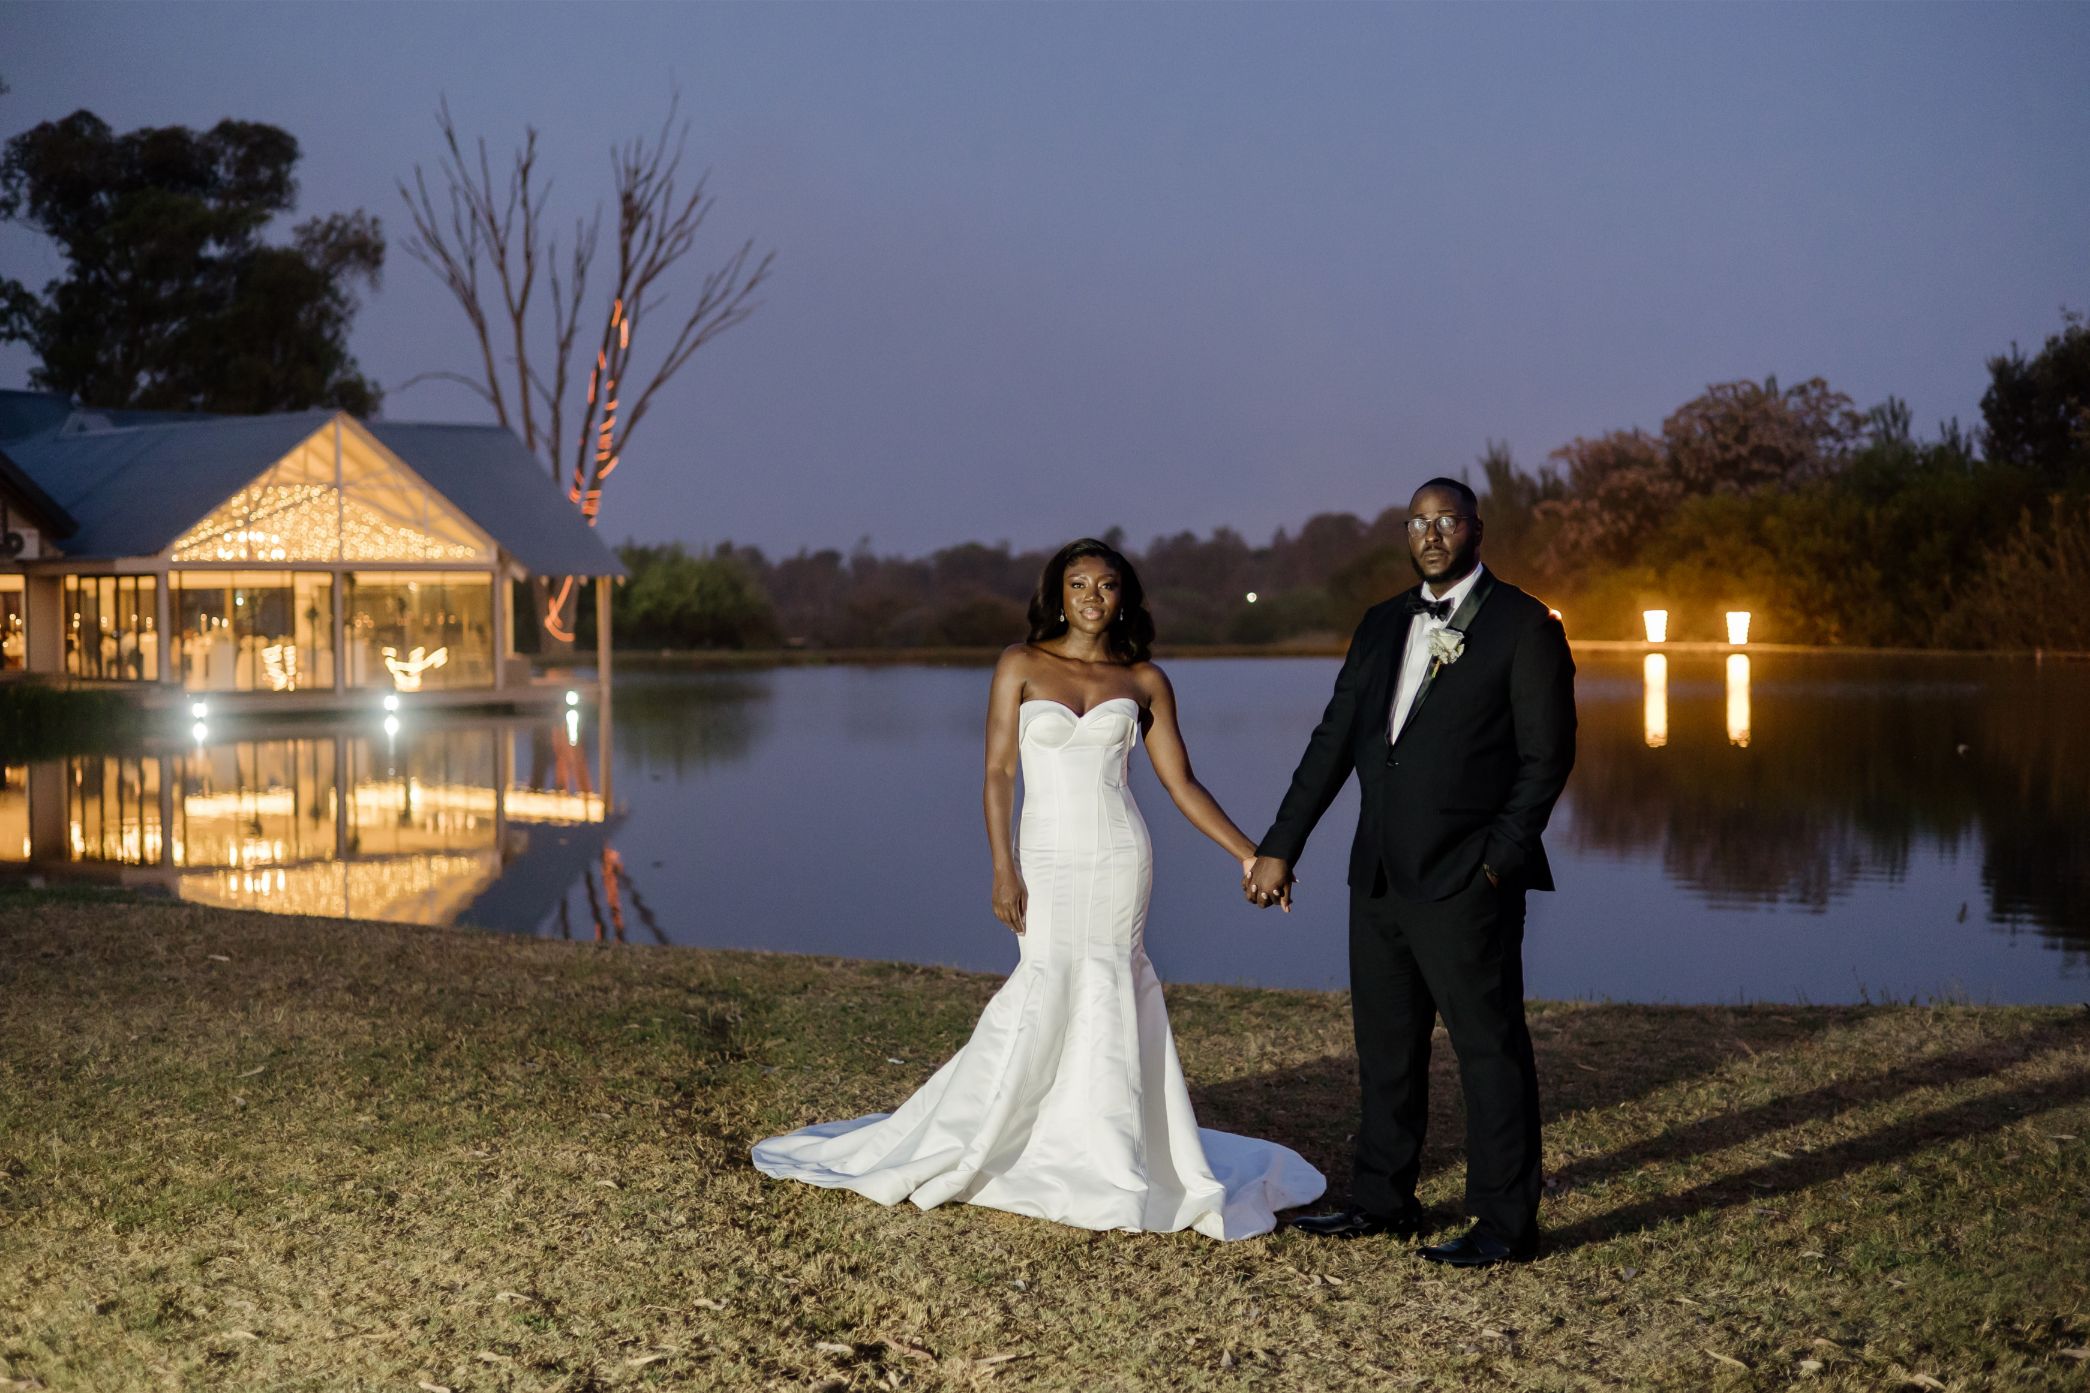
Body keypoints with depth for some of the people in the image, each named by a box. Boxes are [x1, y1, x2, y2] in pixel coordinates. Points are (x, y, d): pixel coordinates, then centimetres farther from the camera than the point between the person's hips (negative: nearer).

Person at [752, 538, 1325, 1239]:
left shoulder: (1144, 681, 7)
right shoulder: (1021, 666, 2)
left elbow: (1181, 782, 7)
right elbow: (998, 772, -2)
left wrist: (1249, 854, 0)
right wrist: (1003, 868, -11)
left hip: (1120, 858, 2)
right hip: (1047, 858, -1)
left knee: (1105, 998, 0)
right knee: (1047, 988, -10)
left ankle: (1110, 1167, 11)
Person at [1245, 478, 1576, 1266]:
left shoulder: (1524, 626, -4)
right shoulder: (1381, 626, 14)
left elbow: (1546, 757, -7)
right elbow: (1333, 743, 15)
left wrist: (1500, 861, -12)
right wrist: (1279, 847, 11)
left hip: (1465, 879, -7)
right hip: (1379, 877, 7)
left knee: (1489, 1047, -1)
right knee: (1385, 1046, 14)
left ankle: (1506, 1223, 6)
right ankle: (1384, 1201, 25)